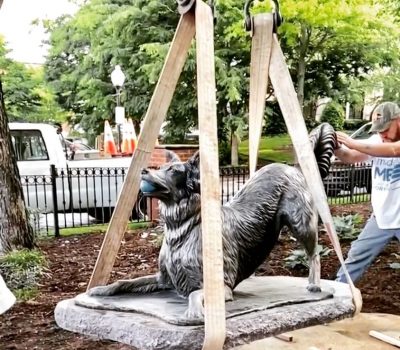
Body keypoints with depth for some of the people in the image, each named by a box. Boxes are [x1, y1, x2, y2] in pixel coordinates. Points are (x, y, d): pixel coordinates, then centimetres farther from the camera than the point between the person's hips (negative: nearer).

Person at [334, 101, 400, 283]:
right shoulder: (377, 141, 0)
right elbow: (349, 157, -3)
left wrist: (354, 143, -39)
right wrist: (337, 147, -25)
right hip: (381, 218, 5)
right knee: (356, 256, 11)